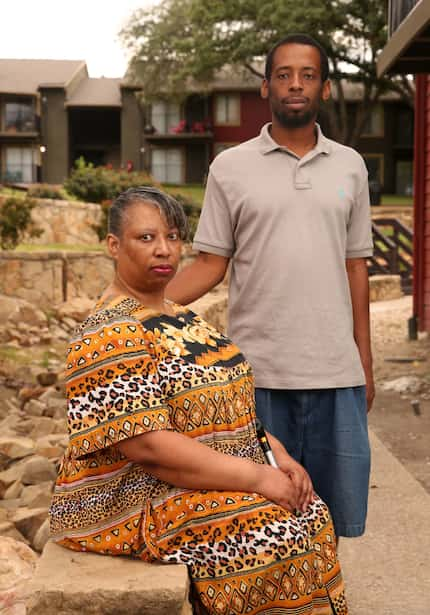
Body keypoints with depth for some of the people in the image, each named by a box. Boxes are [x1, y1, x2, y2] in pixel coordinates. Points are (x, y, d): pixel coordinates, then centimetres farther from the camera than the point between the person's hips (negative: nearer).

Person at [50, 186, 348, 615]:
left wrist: (278, 455, 0)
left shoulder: (179, 318, 14)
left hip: (217, 479, 9)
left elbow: (225, 406, 17)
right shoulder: (110, 336, -16)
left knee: (311, 513, -4)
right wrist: (257, 477, -21)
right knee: (275, 536, -22)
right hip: (140, 501, -9)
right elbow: (147, 445, -24)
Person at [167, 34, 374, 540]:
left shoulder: (349, 166, 9)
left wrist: (364, 360, 10)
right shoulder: (230, 167, 2)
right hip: (257, 371, -2)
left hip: (336, 371, 2)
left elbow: (355, 267, 12)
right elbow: (210, 264, 1)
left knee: (338, 512, 9)